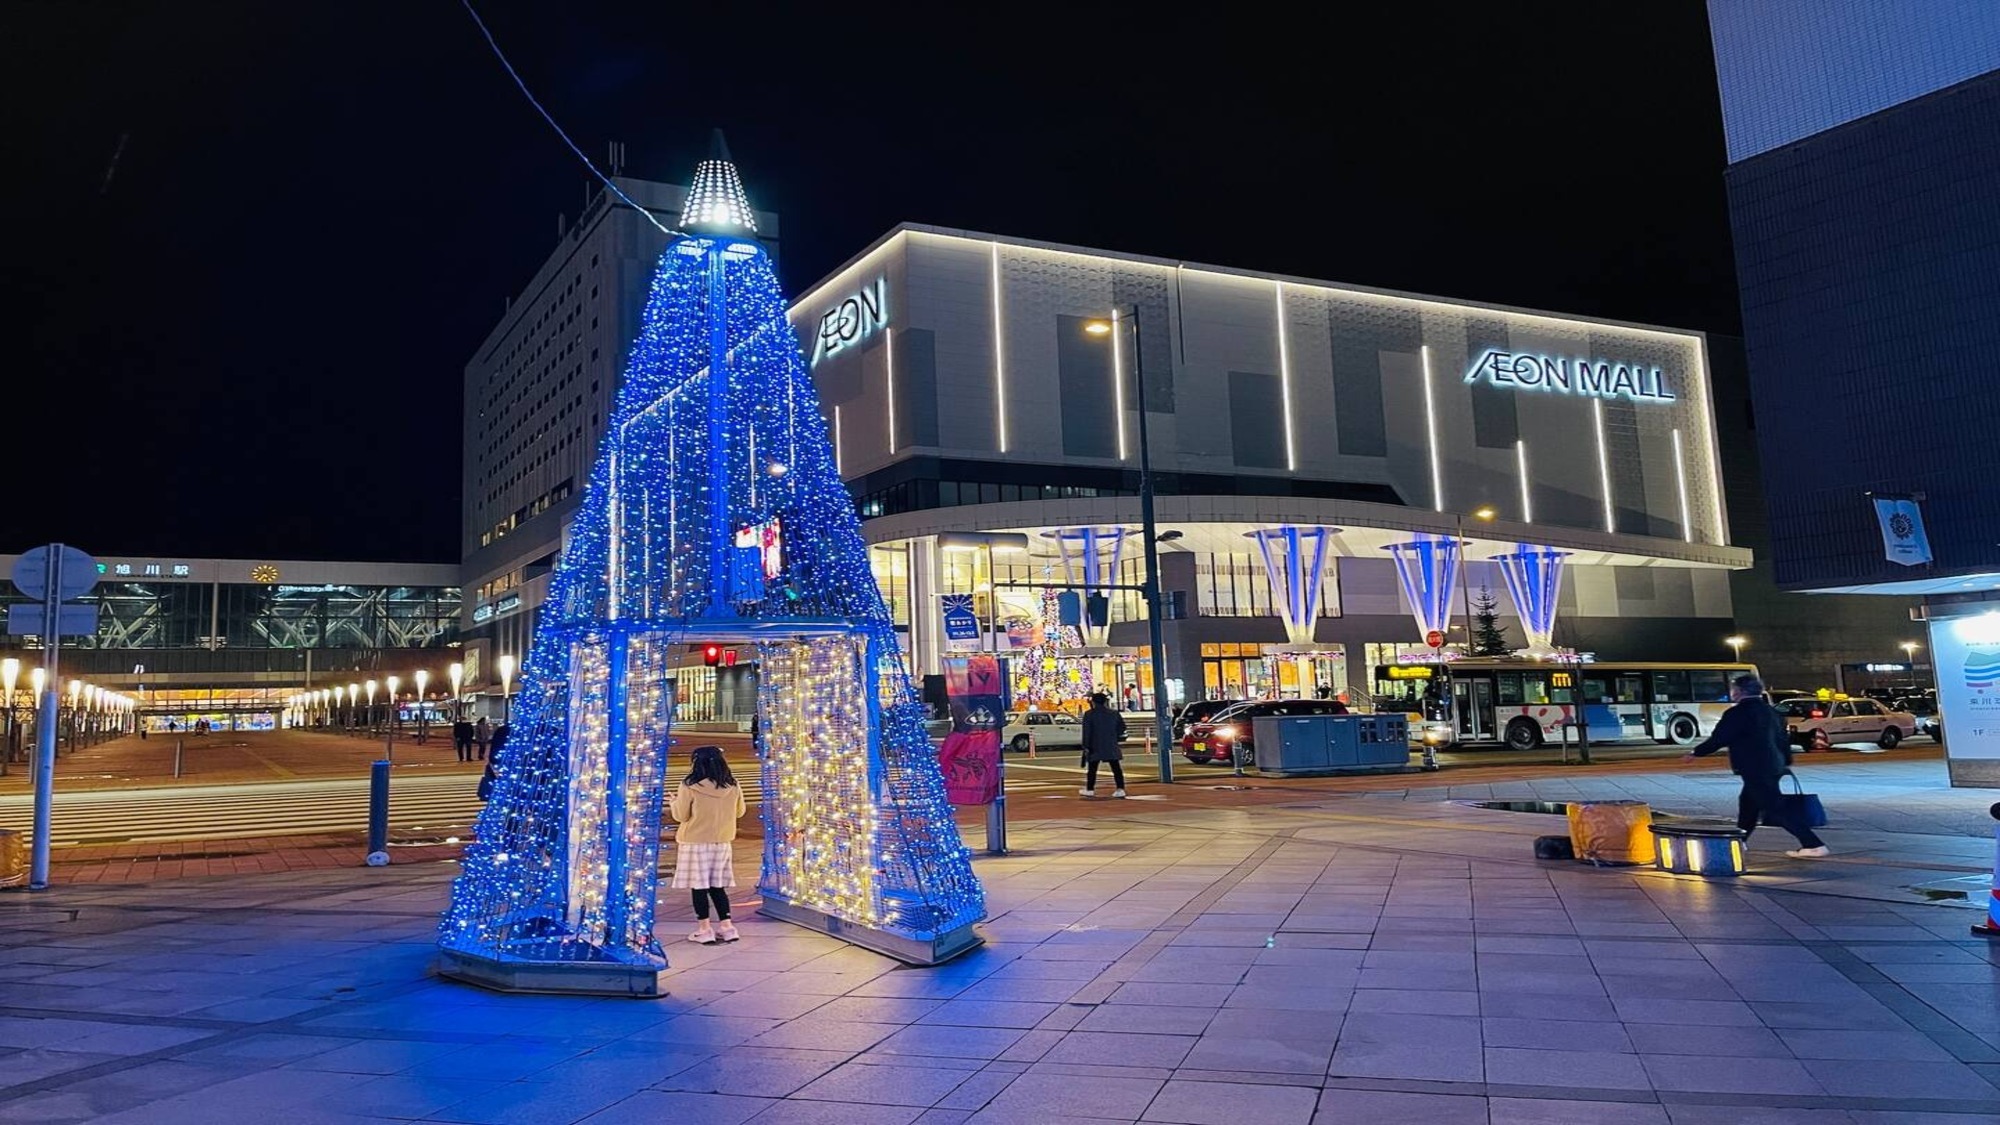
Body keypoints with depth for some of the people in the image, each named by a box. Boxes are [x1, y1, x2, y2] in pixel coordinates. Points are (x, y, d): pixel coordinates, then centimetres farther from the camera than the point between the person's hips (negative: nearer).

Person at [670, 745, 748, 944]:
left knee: (699, 886, 4)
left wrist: (674, 801, 12)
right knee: (717, 886, 14)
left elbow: (680, 816, -7)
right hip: (722, 843, 4)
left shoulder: (690, 787, -15)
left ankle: (704, 930, 7)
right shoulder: (732, 786, -3)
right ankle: (726, 926, 14)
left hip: (695, 843, -4)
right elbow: (739, 812, 10)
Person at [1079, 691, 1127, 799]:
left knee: (1092, 769, 8)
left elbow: (1086, 732, -9)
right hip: (1111, 746, 3)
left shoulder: (1089, 714, -6)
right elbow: (1122, 727, 9)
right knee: (1116, 768, 2)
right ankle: (1120, 789, -4)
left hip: (1095, 746, -2)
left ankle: (1089, 789, 15)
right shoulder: (1114, 714, 6)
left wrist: (1086, 746, -7)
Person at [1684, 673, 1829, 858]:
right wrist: (1786, 762, 29)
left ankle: (1814, 845, -10)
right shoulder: (1770, 711, 11)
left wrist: (1695, 753, -1)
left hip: (1754, 769, -9)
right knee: (1748, 804, 21)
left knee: (1776, 807, -7)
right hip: (1773, 766, 9)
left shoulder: (1737, 713, -14)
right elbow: (1783, 738, 17)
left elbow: (1718, 739, -13)